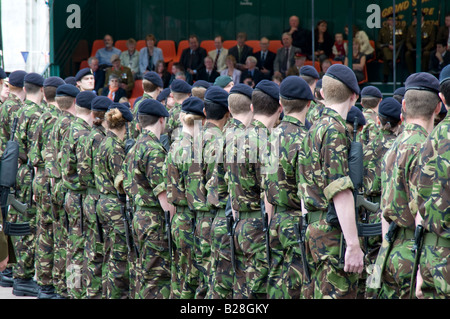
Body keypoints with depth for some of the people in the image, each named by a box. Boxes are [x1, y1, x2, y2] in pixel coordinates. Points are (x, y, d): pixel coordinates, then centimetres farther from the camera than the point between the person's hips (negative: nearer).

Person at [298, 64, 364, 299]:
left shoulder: (314, 129, 17)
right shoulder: (334, 130, -13)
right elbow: (341, 191, -20)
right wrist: (353, 244, -22)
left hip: (316, 230, 10)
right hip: (335, 233, -10)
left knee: (316, 294, 11)